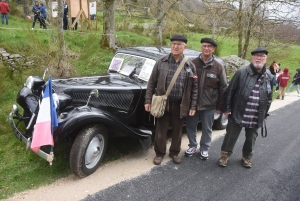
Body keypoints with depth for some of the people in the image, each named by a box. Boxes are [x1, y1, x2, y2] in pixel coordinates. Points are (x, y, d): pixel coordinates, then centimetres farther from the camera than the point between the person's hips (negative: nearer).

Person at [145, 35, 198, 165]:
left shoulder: (190, 66, 1)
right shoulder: (161, 62, -2)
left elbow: (194, 88, 3)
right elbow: (151, 83, 1)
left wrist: (193, 106, -1)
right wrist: (148, 101, -3)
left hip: (180, 105, 1)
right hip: (163, 103, -1)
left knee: (177, 130, 14)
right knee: (161, 130, 9)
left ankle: (174, 152, 35)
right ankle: (159, 153, 28)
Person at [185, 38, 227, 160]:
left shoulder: (218, 67, -2)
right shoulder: (193, 63, -1)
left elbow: (223, 88, 1)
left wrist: (220, 106, -1)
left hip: (209, 105, -1)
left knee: (207, 129, 12)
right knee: (191, 126, 13)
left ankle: (204, 149, 32)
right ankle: (192, 146, 33)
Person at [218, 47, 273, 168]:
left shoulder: (269, 77, 3)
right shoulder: (241, 72, -9)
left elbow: (269, 97, 11)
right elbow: (230, 91, -6)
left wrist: (264, 114, 10)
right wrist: (227, 109, -7)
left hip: (256, 118, 4)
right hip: (238, 113, -3)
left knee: (251, 139, 19)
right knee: (231, 136, 8)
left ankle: (247, 157, 40)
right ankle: (225, 155, 28)